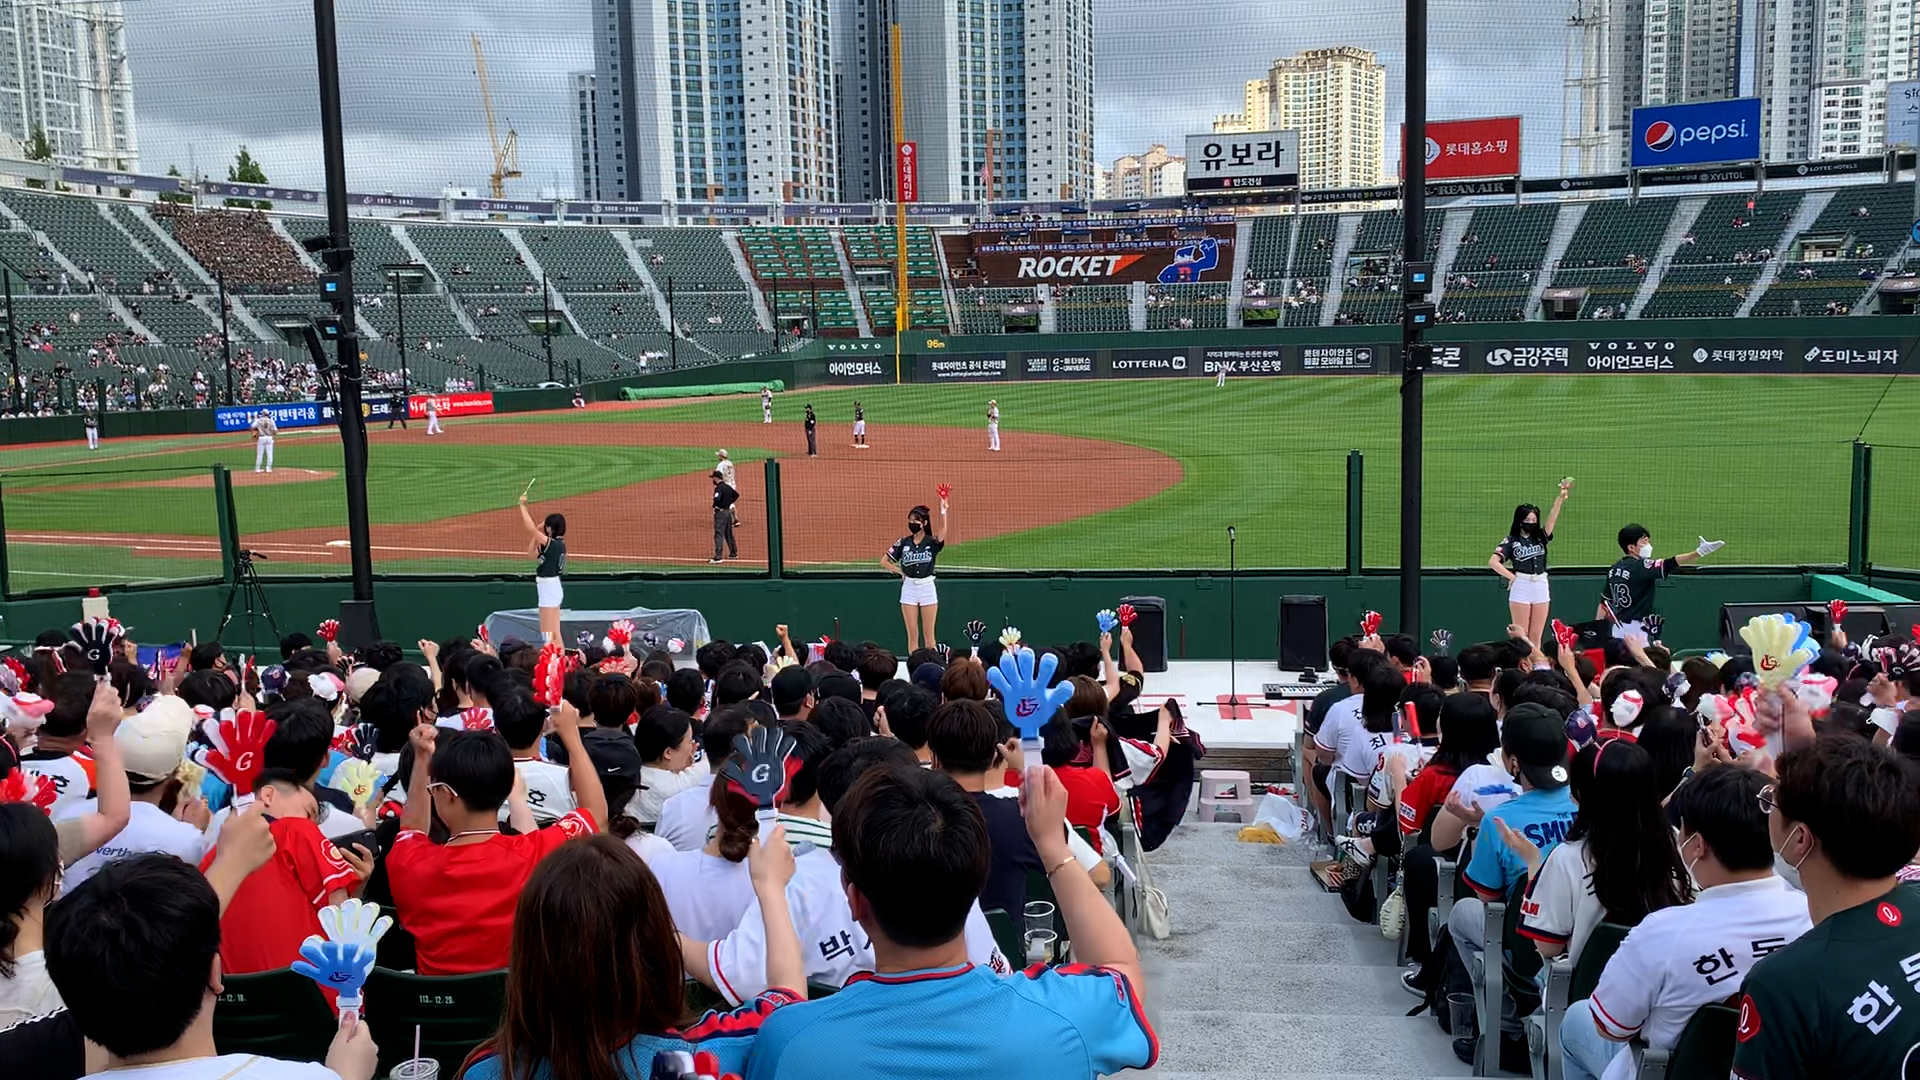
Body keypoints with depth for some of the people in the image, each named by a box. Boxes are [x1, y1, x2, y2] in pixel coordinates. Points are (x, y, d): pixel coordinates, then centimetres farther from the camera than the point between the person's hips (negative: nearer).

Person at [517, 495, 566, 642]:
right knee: (555, 634, 15)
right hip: (553, 587, 10)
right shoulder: (558, 544, 7)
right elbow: (532, 552, 15)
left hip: (549, 587, -10)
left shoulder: (551, 543, -19)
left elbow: (531, 528, -22)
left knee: (548, 635, -5)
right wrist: (536, 534, 8)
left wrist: (523, 506, -15)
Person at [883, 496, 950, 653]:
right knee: (912, 634, 4)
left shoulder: (932, 542, -3)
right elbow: (884, 561, 8)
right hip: (909, 588, 2)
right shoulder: (903, 543, 3)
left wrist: (943, 511, -37)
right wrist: (901, 572, 0)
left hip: (927, 587, -1)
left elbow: (943, 531, -25)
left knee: (929, 633, 3)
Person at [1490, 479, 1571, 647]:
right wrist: (1512, 577, -10)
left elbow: (1552, 518, -3)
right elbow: (1493, 561, -11)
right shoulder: (1511, 541, -1)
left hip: (1541, 587, 4)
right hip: (1520, 587, -4)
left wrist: (1561, 496, -17)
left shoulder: (1540, 537, 10)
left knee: (1536, 635, 7)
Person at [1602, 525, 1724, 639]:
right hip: (1635, 630, -8)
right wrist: (1699, 552, -37)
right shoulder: (1640, 566, -14)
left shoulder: (1614, 569, 9)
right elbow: (1669, 564, -28)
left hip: (1617, 628, 8)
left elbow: (1604, 602, 11)